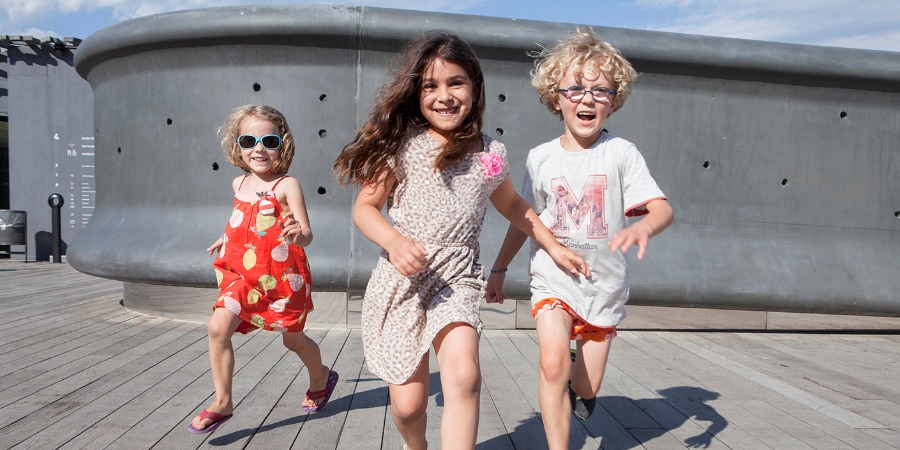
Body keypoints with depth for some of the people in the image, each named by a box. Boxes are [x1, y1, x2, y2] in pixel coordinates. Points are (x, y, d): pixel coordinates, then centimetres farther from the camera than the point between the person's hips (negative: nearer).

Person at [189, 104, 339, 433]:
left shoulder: (287, 185, -13)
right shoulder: (239, 184, 6)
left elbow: (306, 235, -21)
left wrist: (297, 234, -41)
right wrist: (228, 237, 32)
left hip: (282, 276, -5)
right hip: (242, 273, 5)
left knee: (293, 339, 12)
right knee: (218, 327, -14)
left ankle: (321, 378, 42)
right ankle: (222, 402, 0)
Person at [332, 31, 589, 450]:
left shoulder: (489, 155, 6)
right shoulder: (400, 145, -2)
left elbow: (513, 205, 24)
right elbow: (364, 207, 0)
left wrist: (553, 246, 23)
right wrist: (394, 240, -19)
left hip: (457, 279, 1)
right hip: (400, 279, -1)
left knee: (463, 374, -26)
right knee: (407, 404, 3)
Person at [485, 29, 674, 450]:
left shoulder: (621, 153, -7)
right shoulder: (541, 157, -1)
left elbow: (662, 208, -14)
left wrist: (643, 227, -37)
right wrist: (498, 269, 12)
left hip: (604, 282, 0)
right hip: (553, 278, 0)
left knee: (587, 387, 11)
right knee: (552, 364, -22)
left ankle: (578, 380, 48)